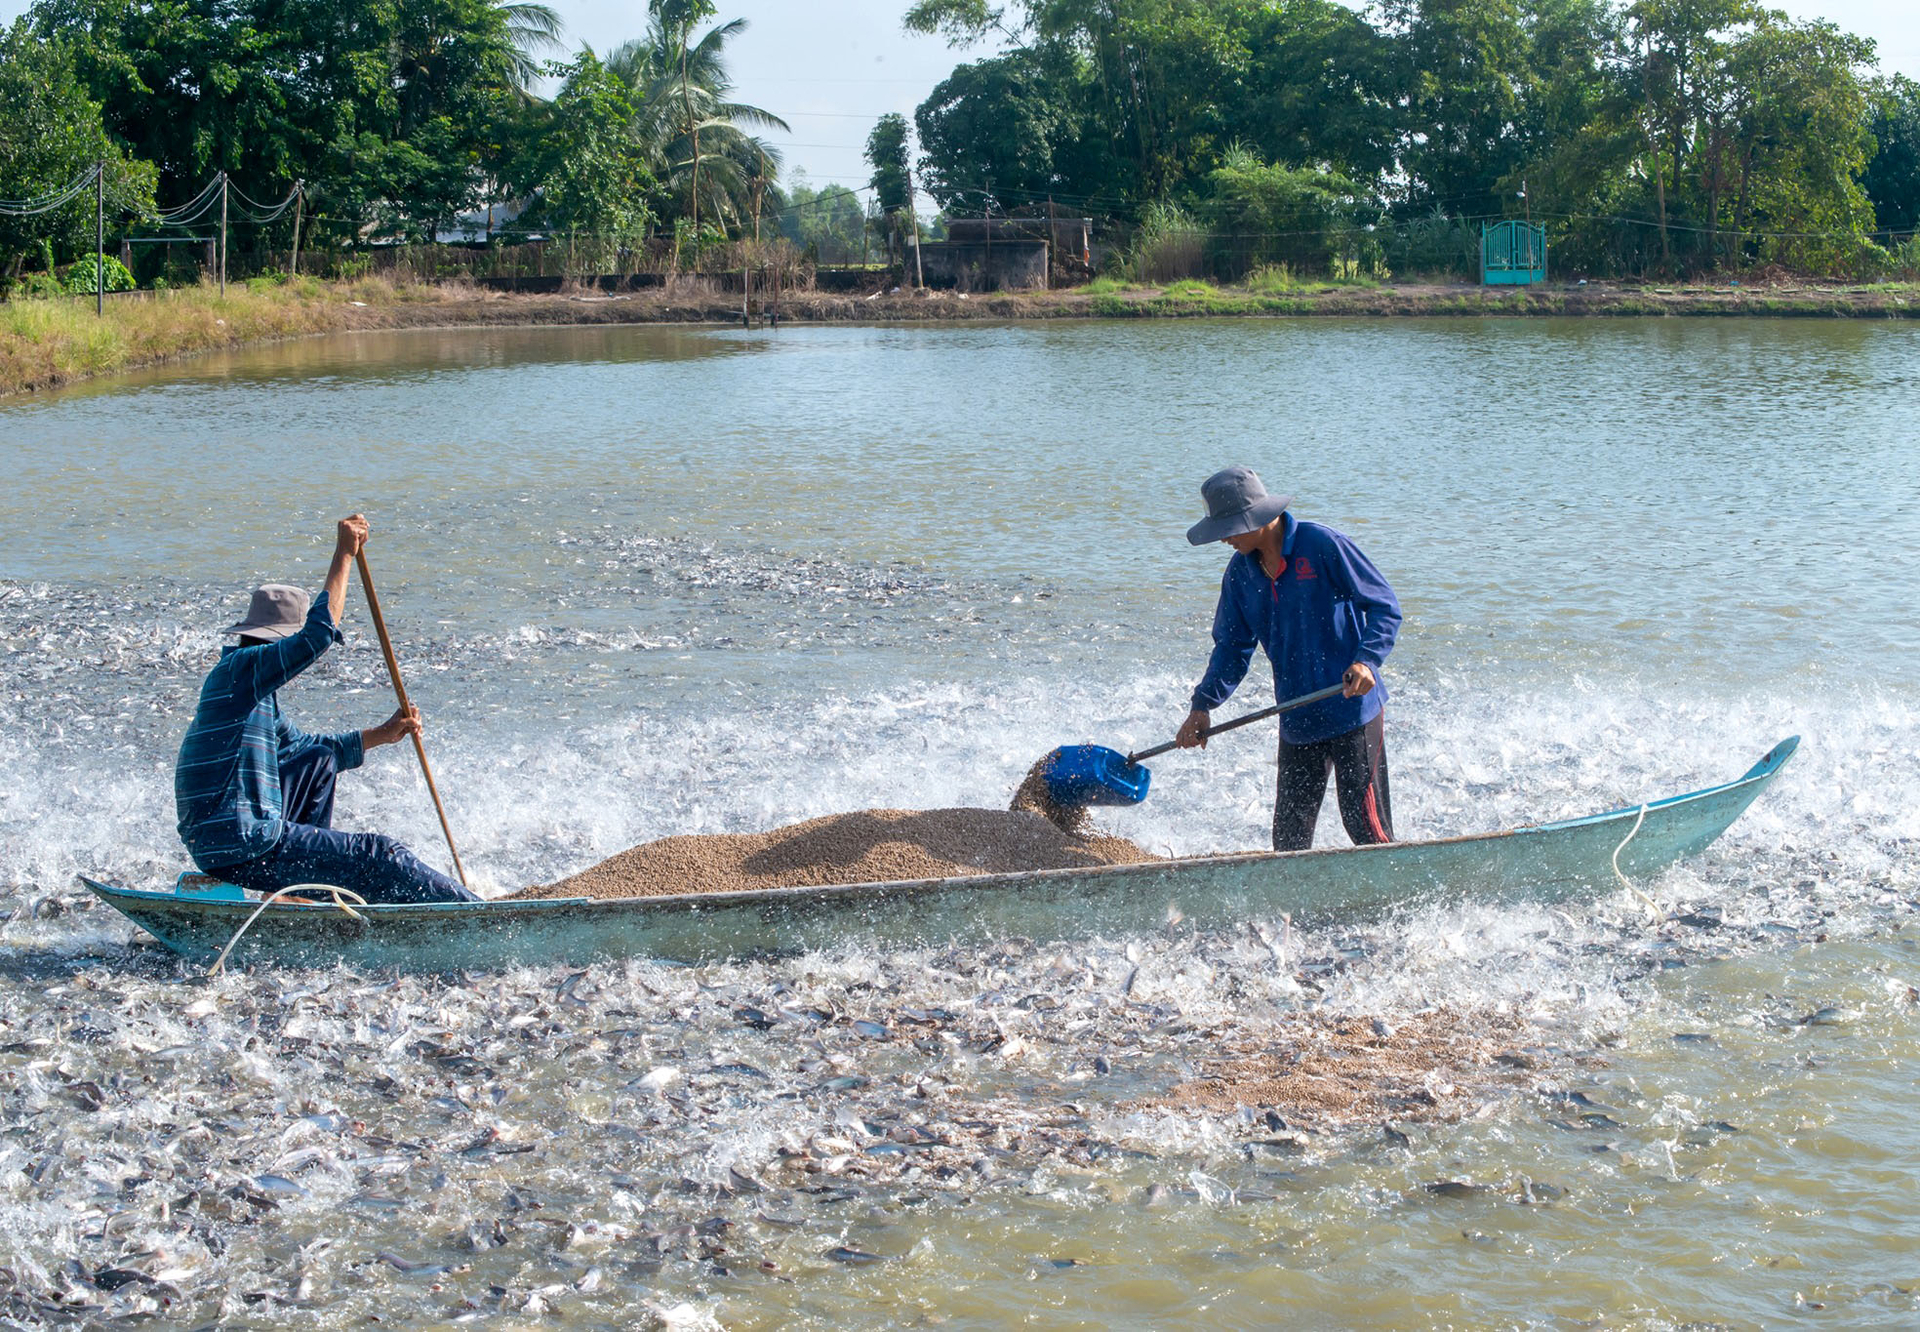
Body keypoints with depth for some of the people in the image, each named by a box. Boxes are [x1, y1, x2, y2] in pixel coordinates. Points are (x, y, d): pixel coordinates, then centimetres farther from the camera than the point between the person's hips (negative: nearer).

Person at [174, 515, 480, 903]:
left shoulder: (256, 693, 19)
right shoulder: (241, 667, -11)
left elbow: (300, 747, 30)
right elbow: (319, 633, -23)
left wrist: (382, 734, 24)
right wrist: (344, 555, -15)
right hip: (241, 846, -10)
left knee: (319, 762, 27)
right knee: (376, 855, -8)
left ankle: (310, 883, 21)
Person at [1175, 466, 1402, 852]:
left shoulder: (1321, 545, -12)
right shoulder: (1240, 572, 7)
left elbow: (1385, 607, -9)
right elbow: (1233, 646, 15)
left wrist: (1366, 660, -25)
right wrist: (1203, 705, 3)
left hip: (1353, 710, -6)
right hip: (1297, 722, 6)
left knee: (1366, 825, -4)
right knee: (1288, 836, 7)